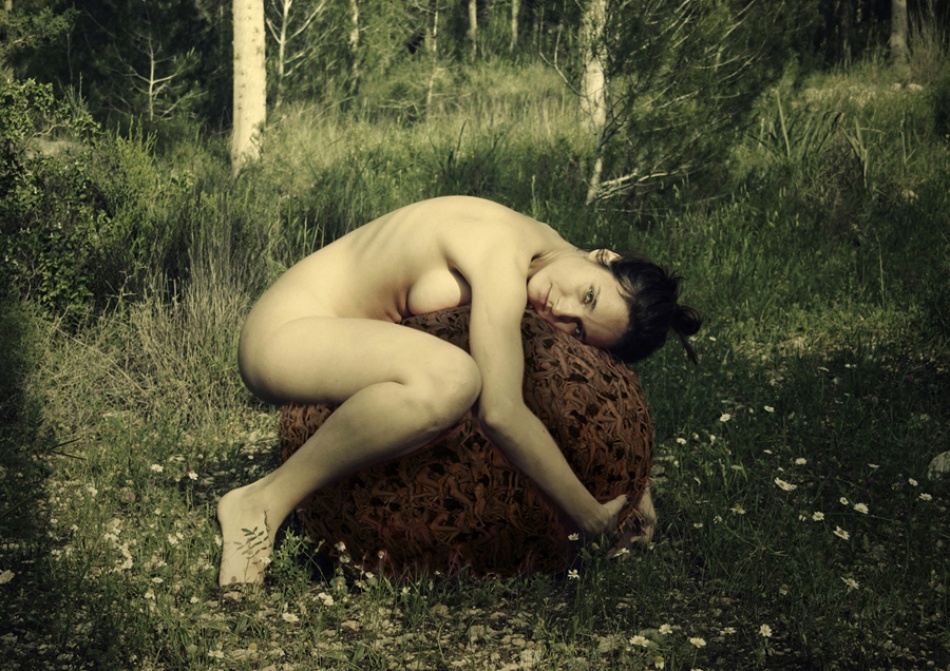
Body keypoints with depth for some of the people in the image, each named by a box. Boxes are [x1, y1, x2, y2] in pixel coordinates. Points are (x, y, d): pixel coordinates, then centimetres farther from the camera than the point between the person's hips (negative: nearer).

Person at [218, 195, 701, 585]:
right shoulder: (503, 255, -28)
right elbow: (501, 414, -35)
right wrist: (592, 520, -26)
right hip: (285, 331, -9)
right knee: (450, 379, -37)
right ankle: (263, 501, -21)